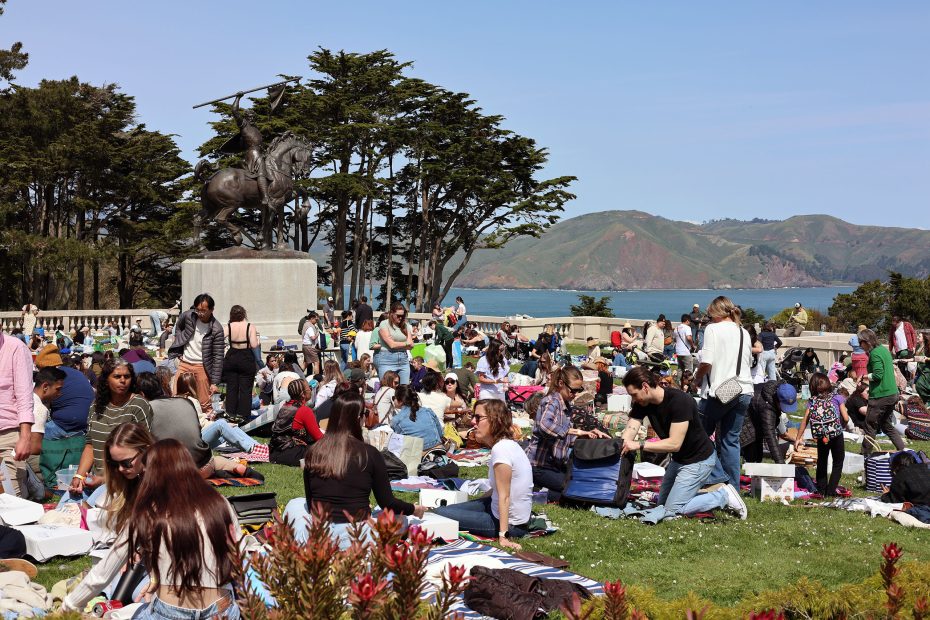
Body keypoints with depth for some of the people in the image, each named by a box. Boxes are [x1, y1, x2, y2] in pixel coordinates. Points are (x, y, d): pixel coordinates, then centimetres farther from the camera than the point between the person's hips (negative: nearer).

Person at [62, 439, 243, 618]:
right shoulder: (220, 504, 1)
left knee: (142, 611, 32)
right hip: (223, 613, 1)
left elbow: (100, 576, 5)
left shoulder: (145, 517, -3)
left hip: (169, 614, 0)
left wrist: (69, 605, 21)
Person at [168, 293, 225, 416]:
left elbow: (218, 357, -12)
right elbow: (178, 328, 19)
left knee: (205, 403, -2)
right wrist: (178, 352, 10)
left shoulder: (216, 330, -15)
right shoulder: (188, 316, -5)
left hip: (202, 366, -4)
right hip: (184, 363, 4)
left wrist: (214, 382, -16)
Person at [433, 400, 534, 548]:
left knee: (439, 514, -12)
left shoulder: (501, 449, -22)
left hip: (511, 523, -9)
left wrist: (503, 536, -22)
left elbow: (504, 496, -22)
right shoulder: (509, 444, 5)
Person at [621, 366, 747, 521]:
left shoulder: (679, 401, -30)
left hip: (699, 460, -9)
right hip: (678, 459, 9)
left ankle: (724, 495, 3)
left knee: (673, 509, -11)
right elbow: (629, 432, -17)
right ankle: (717, 493, 21)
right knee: (662, 504, 16)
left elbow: (674, 444, -33)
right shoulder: (642, 404, -8)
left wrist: (640, 445, -36)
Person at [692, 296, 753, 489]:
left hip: (719, 392, -6)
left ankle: (718, 476, -3)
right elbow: (749, 362, 18)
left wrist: (697, 379, 3)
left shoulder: (713, 329, -5)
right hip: (744, 391, 6)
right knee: (731, 440, 11)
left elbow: (706, 362, -13)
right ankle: (733, 488, 11)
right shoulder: (744, 333, 14)